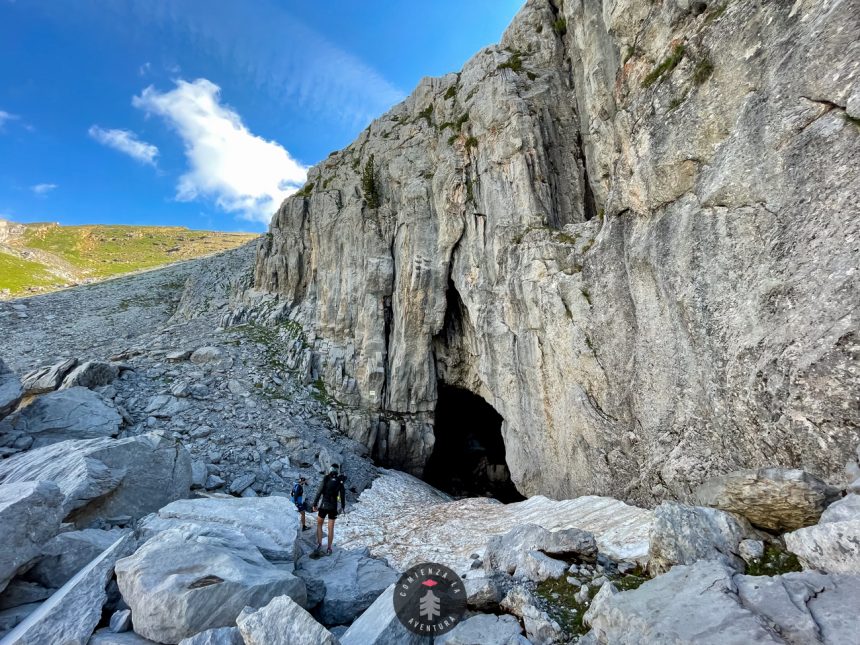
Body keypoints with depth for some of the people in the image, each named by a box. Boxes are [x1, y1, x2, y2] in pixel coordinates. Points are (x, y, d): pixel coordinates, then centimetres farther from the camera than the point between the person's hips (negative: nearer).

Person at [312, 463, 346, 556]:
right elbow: (343, 495, 1)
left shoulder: (325, 480, -10)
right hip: (333, 507, 2)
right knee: (331, 528, 12)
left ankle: (319, 544, 8)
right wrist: (343, 507, 13)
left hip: (323, 506, -1)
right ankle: (329, 549, 12)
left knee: (319, 524, 20)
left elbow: (319, 492, -13)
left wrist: (314, 504, -4)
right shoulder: (340, 482, -3)